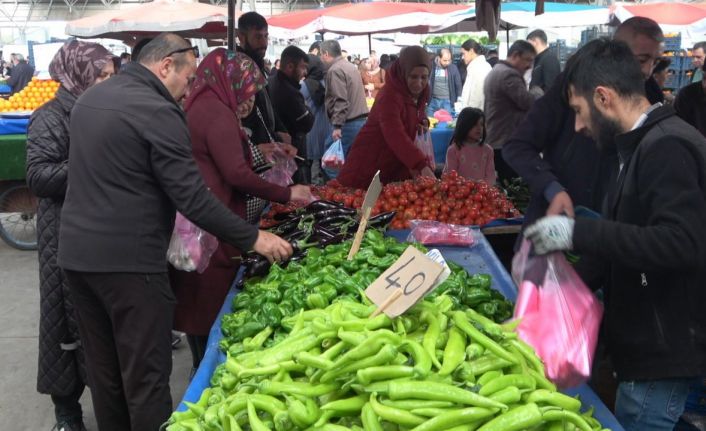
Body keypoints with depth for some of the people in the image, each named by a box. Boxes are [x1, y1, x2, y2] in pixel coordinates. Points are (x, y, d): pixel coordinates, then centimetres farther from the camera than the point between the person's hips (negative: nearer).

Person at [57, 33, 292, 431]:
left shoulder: (89, 98, 12)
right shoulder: (156, 111, -15)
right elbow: (193, 197, -18)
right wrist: (253, 238, -12)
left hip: (76, 252, 9)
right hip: (128, 260, -9)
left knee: (104, 370, 18)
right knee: (146, 376, 1)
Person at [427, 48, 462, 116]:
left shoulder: (453, 68, -1)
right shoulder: (432, 67, -4)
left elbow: (459, 85, 5)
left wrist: (459, 101, 0)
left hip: (447, 101, 0)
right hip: (433, 101, 1)